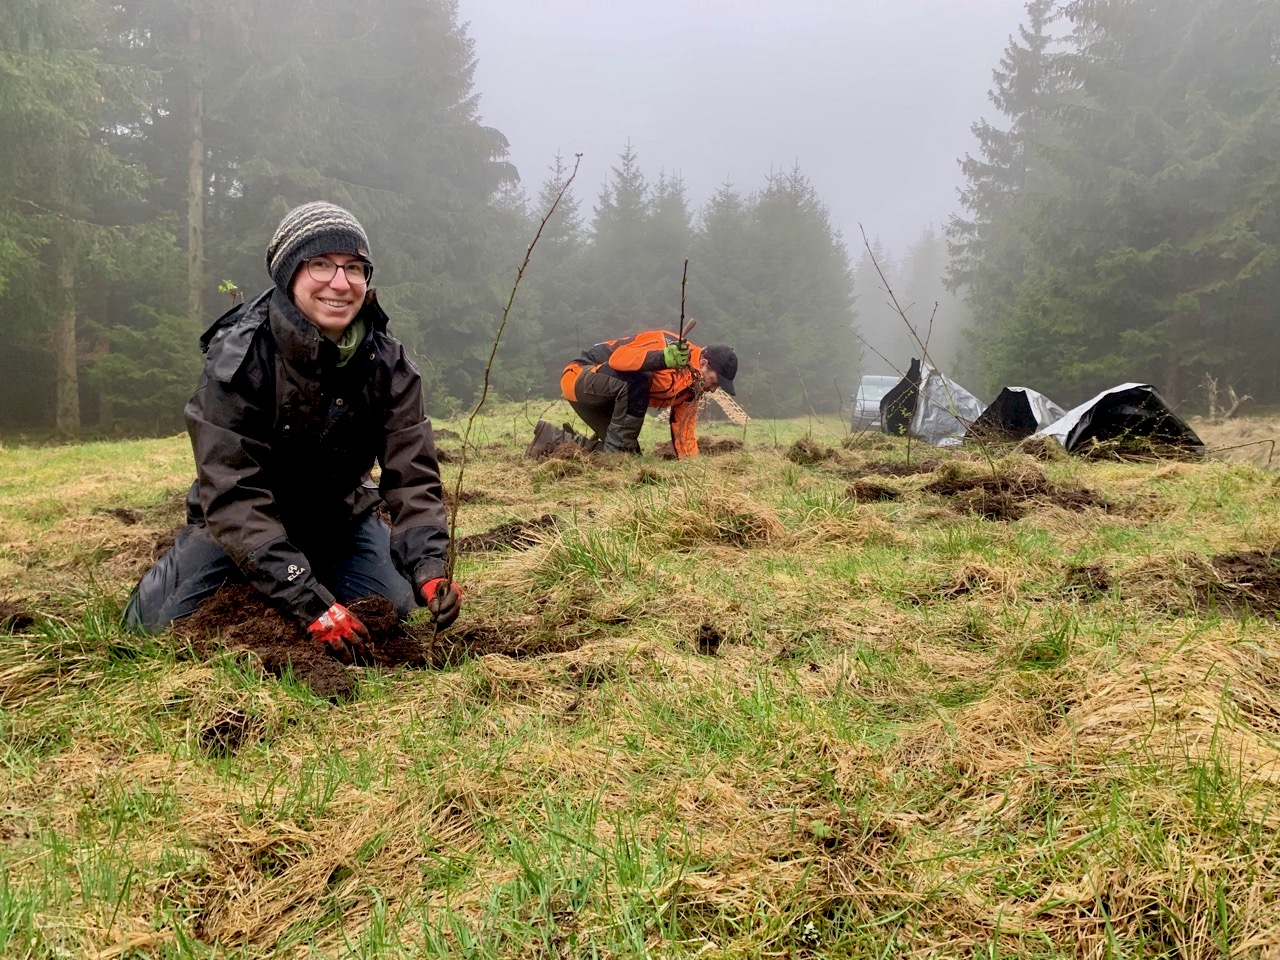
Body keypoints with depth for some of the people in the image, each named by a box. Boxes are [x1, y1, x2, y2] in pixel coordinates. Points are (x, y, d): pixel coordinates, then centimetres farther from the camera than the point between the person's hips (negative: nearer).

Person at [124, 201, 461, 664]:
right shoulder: (238, 357, -28)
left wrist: (430, 568, -40)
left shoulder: (389, 364, -16)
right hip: (242, 522, -3)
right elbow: (232, 494, -34)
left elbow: (412, 476, -20)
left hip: (340, 518, 3)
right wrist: (311, 604, -43)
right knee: (163, 624, -12)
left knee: (396, 616, -5)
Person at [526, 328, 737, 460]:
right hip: (578, 376, -9)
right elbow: (618, 358, -37)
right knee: (638, 379, -35)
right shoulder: (665, 343, -23)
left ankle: (555, 438, 14)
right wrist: (663, 359, -51)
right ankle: (615, 449, -25)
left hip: (603, 398, 9)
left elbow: (684, 433, 4)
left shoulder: (692, 386, 3)